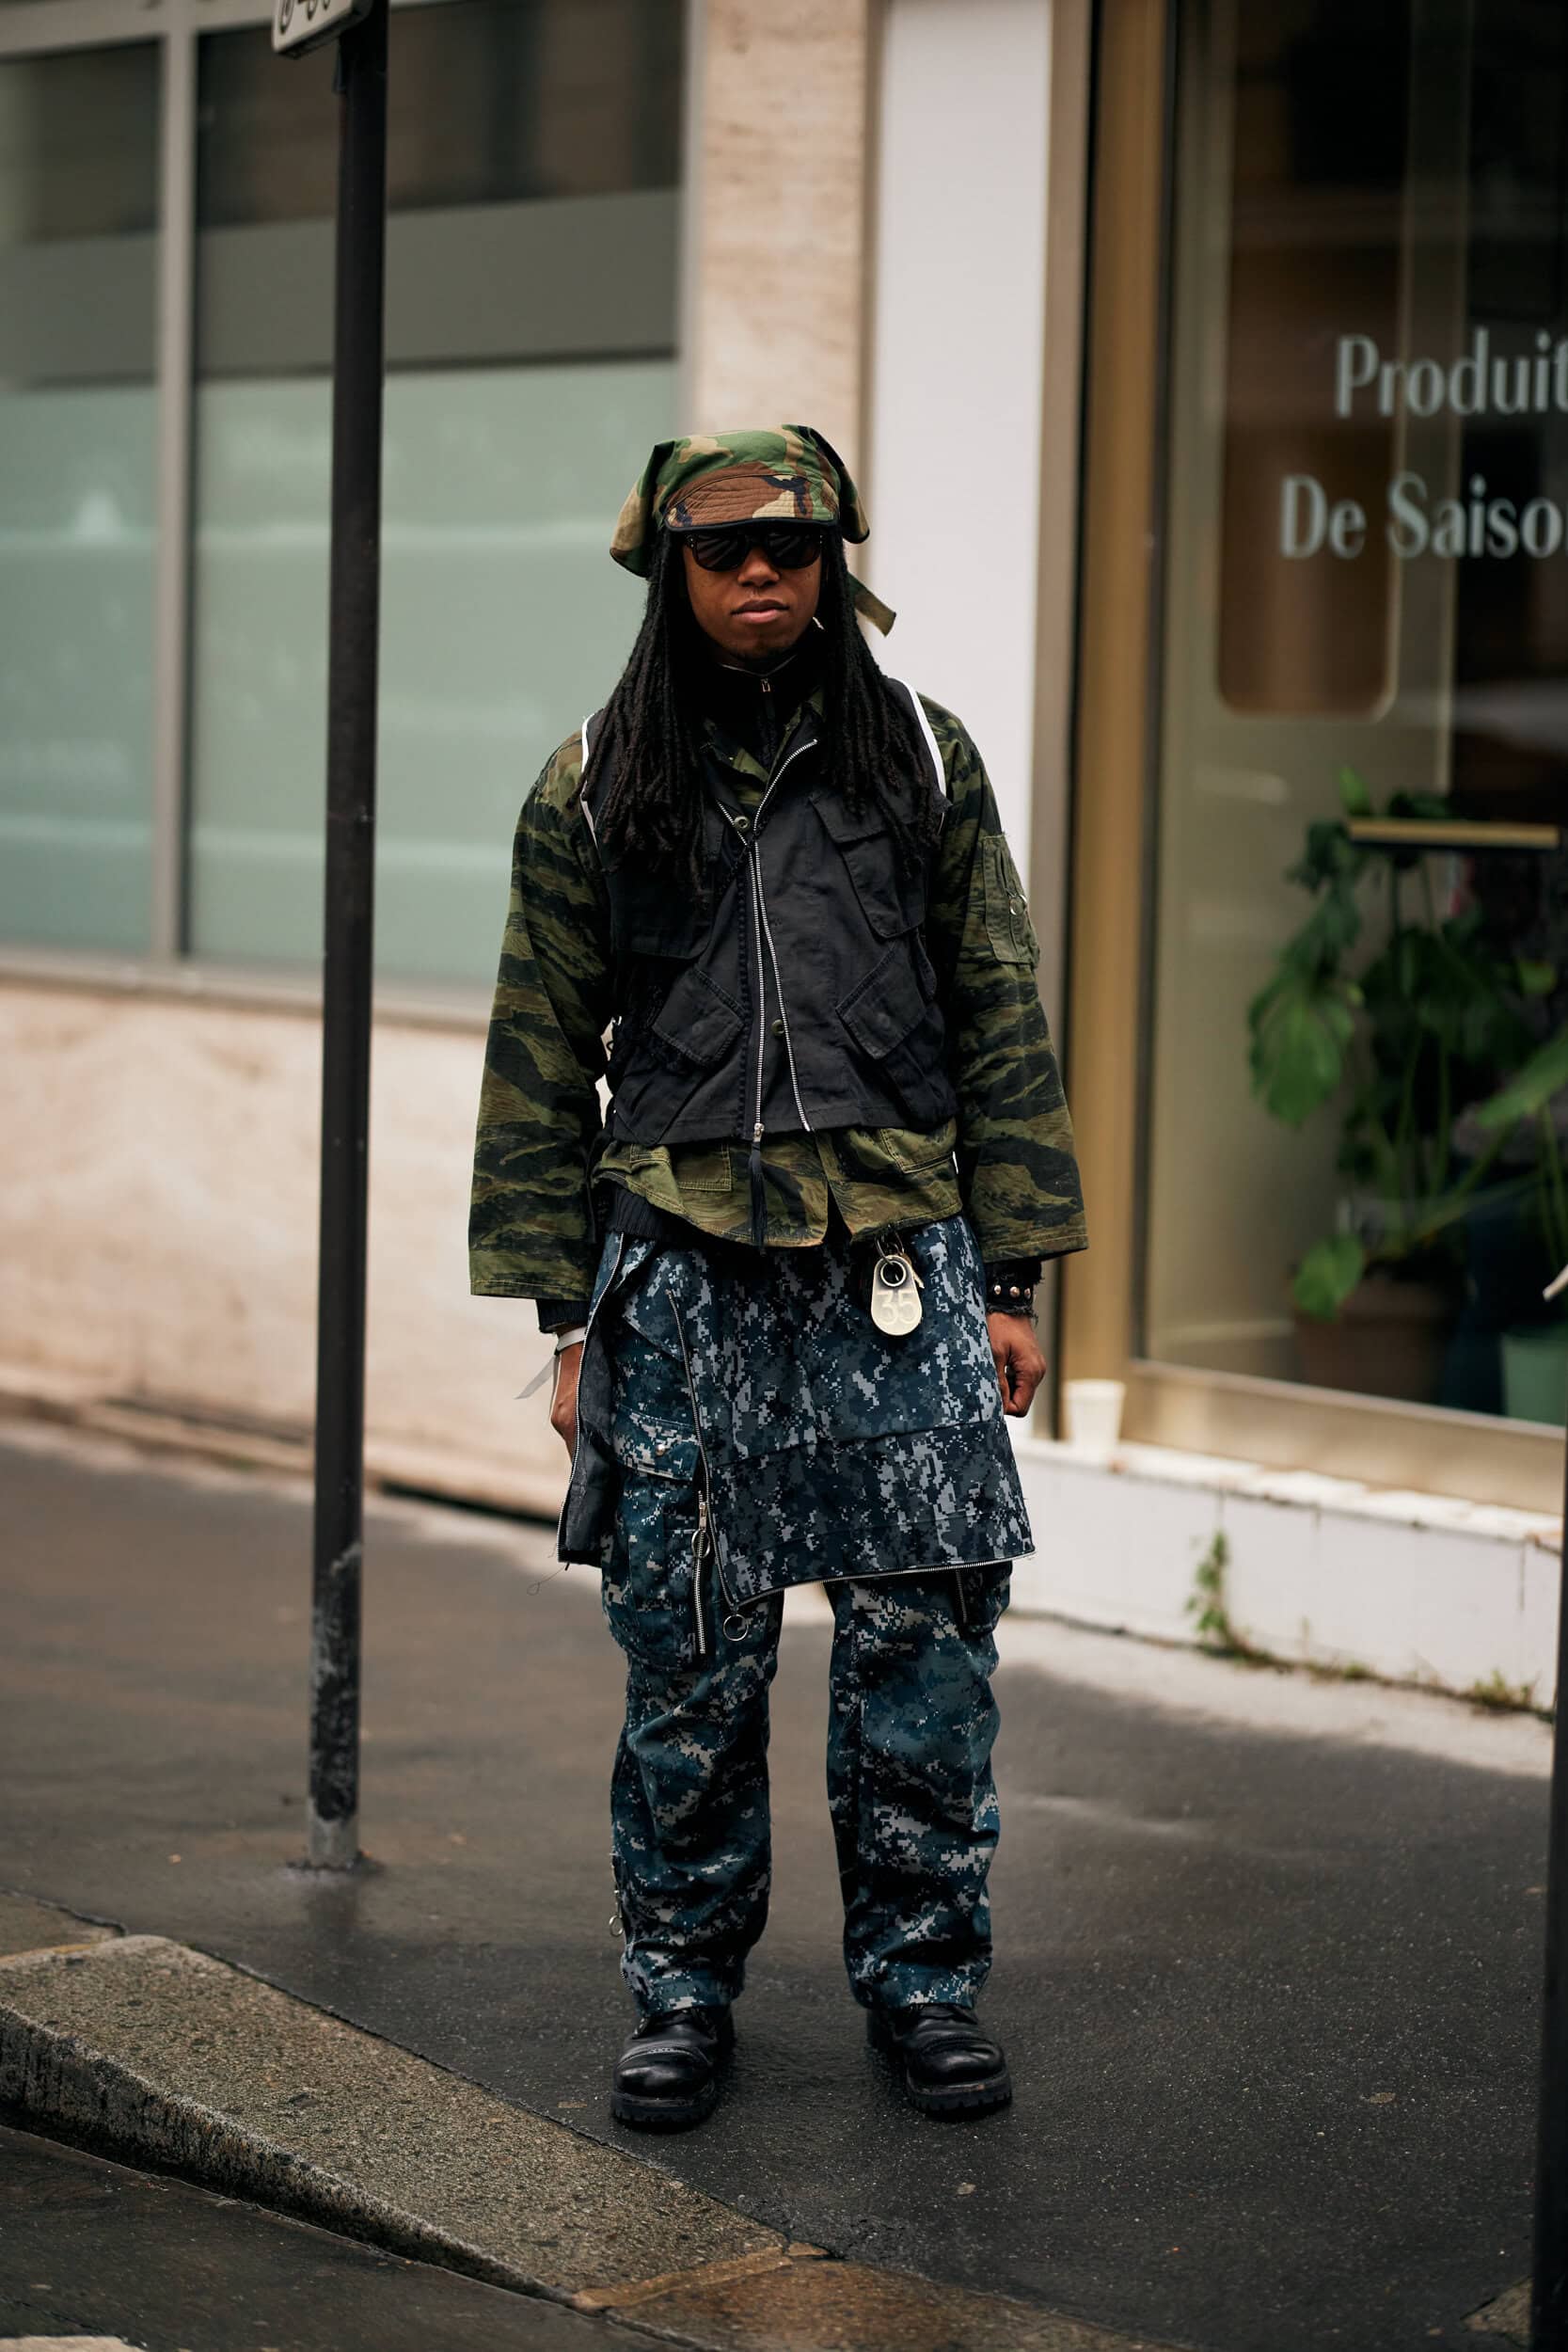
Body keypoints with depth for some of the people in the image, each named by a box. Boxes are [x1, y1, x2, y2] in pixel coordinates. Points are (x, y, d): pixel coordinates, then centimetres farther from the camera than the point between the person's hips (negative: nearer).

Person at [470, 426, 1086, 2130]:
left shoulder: (919, 759, 8)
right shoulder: (595, 788, 7)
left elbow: (1001, 1027, 9)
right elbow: (540, 1064, 9)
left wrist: (1011, 1277, 5)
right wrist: (568, 1316, 5)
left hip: (898, 1267, 0)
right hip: (681, 1268, 0)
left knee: (925, 1629, -2)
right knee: (688, 1653, 2)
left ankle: (919, 1978, 13)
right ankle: (683, 1989, 17)